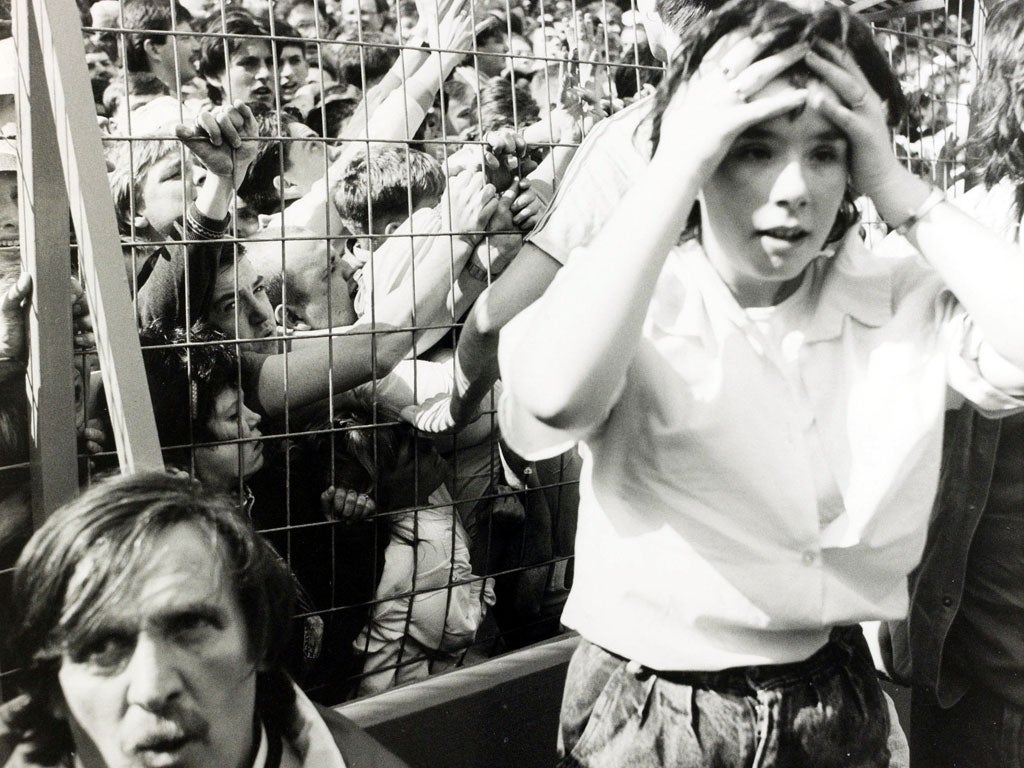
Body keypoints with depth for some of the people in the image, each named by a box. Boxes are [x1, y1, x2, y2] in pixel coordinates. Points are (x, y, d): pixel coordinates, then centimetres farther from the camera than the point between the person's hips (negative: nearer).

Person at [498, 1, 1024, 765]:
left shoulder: (903, 301, -5)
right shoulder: (628, 298, -14)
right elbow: (553, 395, -36)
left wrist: (897, 186, -17)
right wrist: (675, 163, -28)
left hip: (839, 705, 3)